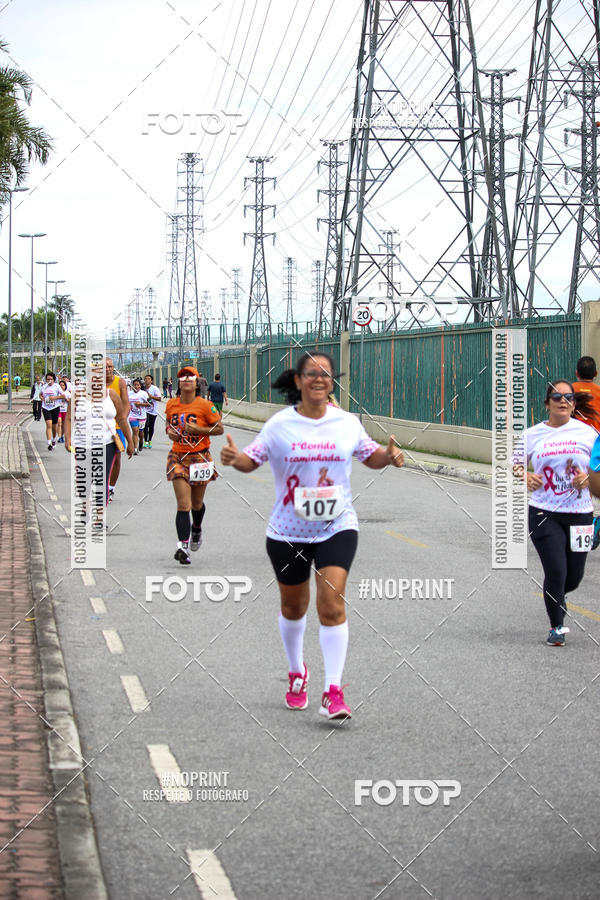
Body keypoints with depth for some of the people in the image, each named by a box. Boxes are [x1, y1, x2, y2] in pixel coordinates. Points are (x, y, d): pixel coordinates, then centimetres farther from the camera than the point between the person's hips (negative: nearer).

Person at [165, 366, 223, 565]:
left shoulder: (204, 405, -9)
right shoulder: (171, 404, 1)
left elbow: (219, 428, -5)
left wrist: (198, 429, -18)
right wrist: (170, 432, -3)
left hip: (200, 458, -1)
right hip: (178, 457, 1)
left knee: (196, 503, 15)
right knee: (183, 504, -12)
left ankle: (197, 529, 48)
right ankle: (183, 547, -17)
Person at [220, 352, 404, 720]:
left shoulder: (348, 422, 0)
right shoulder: (280, 424, -3)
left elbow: (371, 456, 13)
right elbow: (252, 459, -3)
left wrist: (389, 455, -9)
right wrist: (235, 458, -25)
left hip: (337, 527, -1)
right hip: (288, 532, 1)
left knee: (332, 603, -15)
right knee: (294, 607, 15)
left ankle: (334, 691, -14)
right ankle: (297, 672, 41)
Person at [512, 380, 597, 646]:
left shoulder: (586, 432, 2)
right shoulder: (533, 434, 2)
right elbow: (516, 462, 13)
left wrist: (587, 477, -12)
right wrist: (525, 476, -8)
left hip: (579, 513, 2)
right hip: (544, 514, -2)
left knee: (574, 577, 9)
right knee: (556, 571, -9)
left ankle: (556, 597, 45)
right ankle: (556, 627, 9)